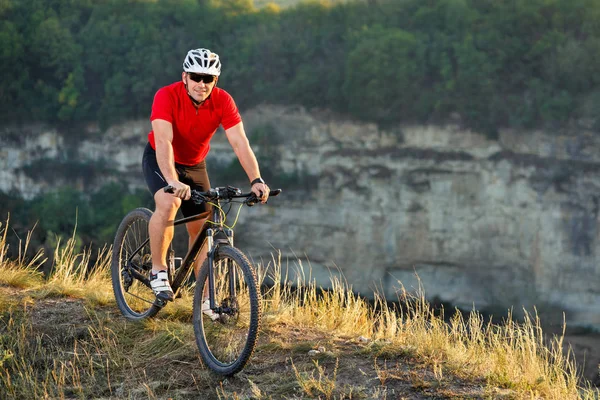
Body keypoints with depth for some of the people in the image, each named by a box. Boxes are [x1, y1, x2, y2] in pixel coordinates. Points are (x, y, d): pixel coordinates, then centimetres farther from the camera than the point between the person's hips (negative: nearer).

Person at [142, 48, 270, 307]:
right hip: (160, 160, -4)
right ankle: (158, 271, -17)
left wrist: (256, 180, -41)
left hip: (195, 165, 4)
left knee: (200, 230, 2)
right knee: (168, 203, -32)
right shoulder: (167, 96, -31)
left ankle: (206, 297, 13)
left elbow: (240, 143, -28)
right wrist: (173, 181, -57)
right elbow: (163, 141, -42)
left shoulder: (223, 101, -22)